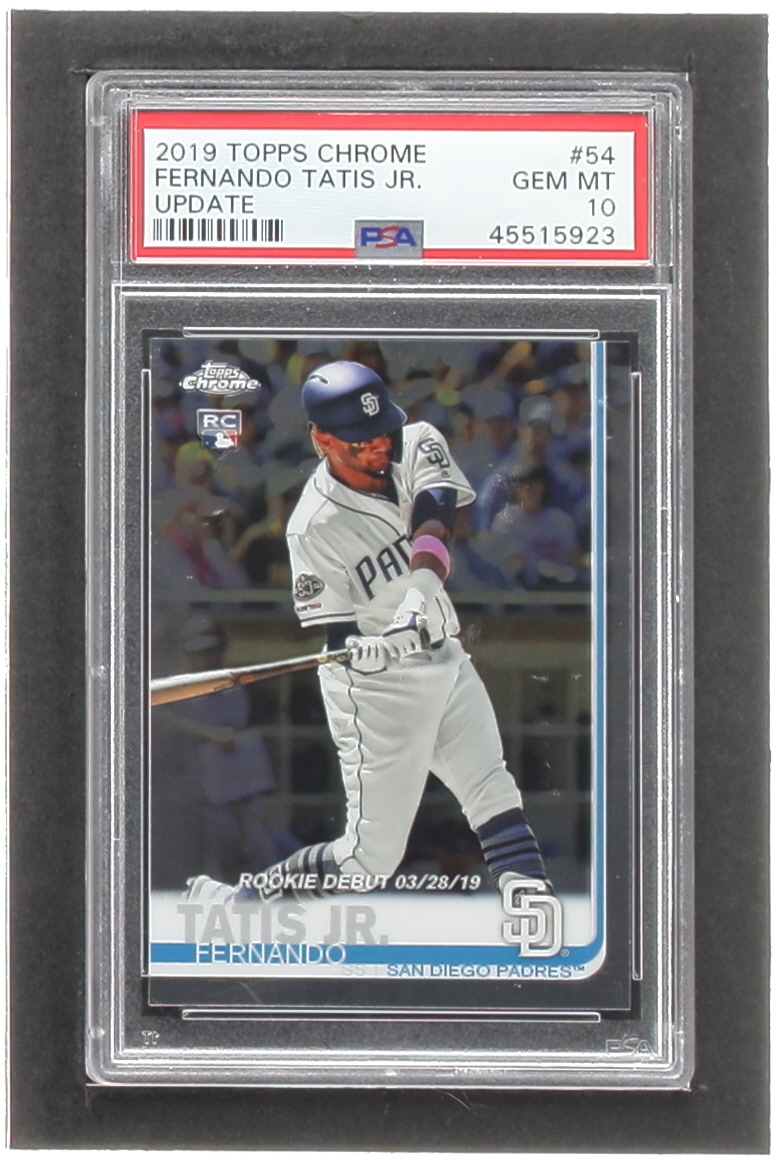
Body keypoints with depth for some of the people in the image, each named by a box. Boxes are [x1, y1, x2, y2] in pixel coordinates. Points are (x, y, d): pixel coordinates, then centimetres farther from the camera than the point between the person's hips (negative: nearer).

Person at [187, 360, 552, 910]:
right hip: (378, 689, -6)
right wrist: (369, 650, -41)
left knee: (494, 790, 1)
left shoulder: (418, 445, -5)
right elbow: (338, 637, -18)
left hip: (446, 660, 6)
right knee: (372, 857, -3)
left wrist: (423, 588, -43)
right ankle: (232, 903, 9)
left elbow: (435, 519, -24)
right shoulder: (314, 525, -19)